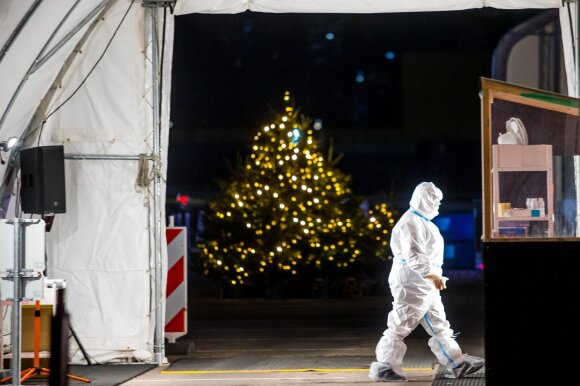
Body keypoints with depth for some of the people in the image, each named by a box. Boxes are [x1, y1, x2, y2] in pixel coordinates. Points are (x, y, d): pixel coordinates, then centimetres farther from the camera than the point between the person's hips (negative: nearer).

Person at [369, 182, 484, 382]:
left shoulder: (422, 221, 17)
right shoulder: (410, 223, -16)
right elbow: (413, 255, -26)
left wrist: (434, 275, 20)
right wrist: (432, 274, -28)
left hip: (425, 284, 11)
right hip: (411, 283, -11)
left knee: (439, 326, 11)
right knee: (400, 326, -5)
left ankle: (457, 364, 15)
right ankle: (384, 367, 0)